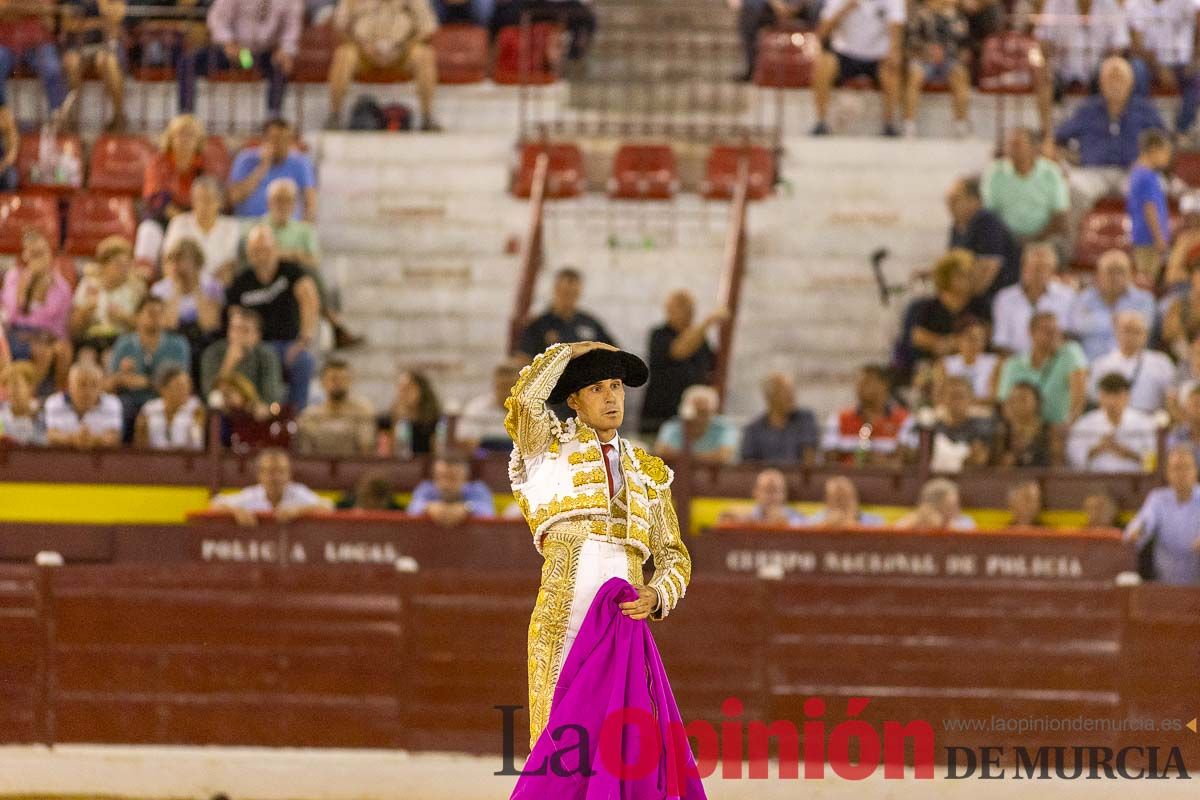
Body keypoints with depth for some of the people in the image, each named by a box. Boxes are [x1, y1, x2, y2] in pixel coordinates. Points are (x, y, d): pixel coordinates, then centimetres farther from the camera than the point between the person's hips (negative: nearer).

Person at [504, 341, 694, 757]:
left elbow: (674, 555, 16)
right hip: (562, 620, -3)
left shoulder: (648, 472, 20)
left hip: (623, 620, 3)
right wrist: (574, 350, 5)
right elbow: (527, 397, -11)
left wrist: (656, 595, -7)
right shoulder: (552, 445, 10)